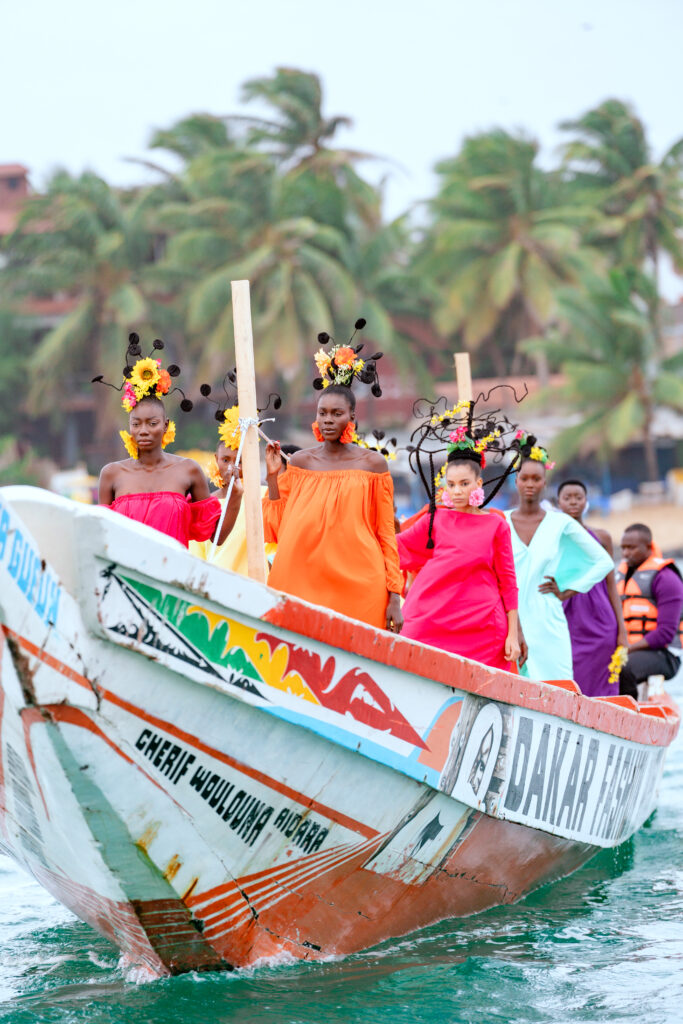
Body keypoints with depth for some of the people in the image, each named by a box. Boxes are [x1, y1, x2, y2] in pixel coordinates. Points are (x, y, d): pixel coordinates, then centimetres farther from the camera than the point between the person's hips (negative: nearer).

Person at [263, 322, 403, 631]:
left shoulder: (372, 463, 4)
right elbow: (277, 529, 8)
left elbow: (386, 535, 5)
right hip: (304, 585, 1)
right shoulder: (300, 461, 9)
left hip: (358, 588, -1)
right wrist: (273, 476, 2)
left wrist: (394, 597, 0)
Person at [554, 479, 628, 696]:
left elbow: (611, 587, 12)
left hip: (599, 626, 1)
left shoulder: (601, 538, 12)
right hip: (564, 623, -1)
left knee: (599, 691, -5)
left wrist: (622, 631, 5)